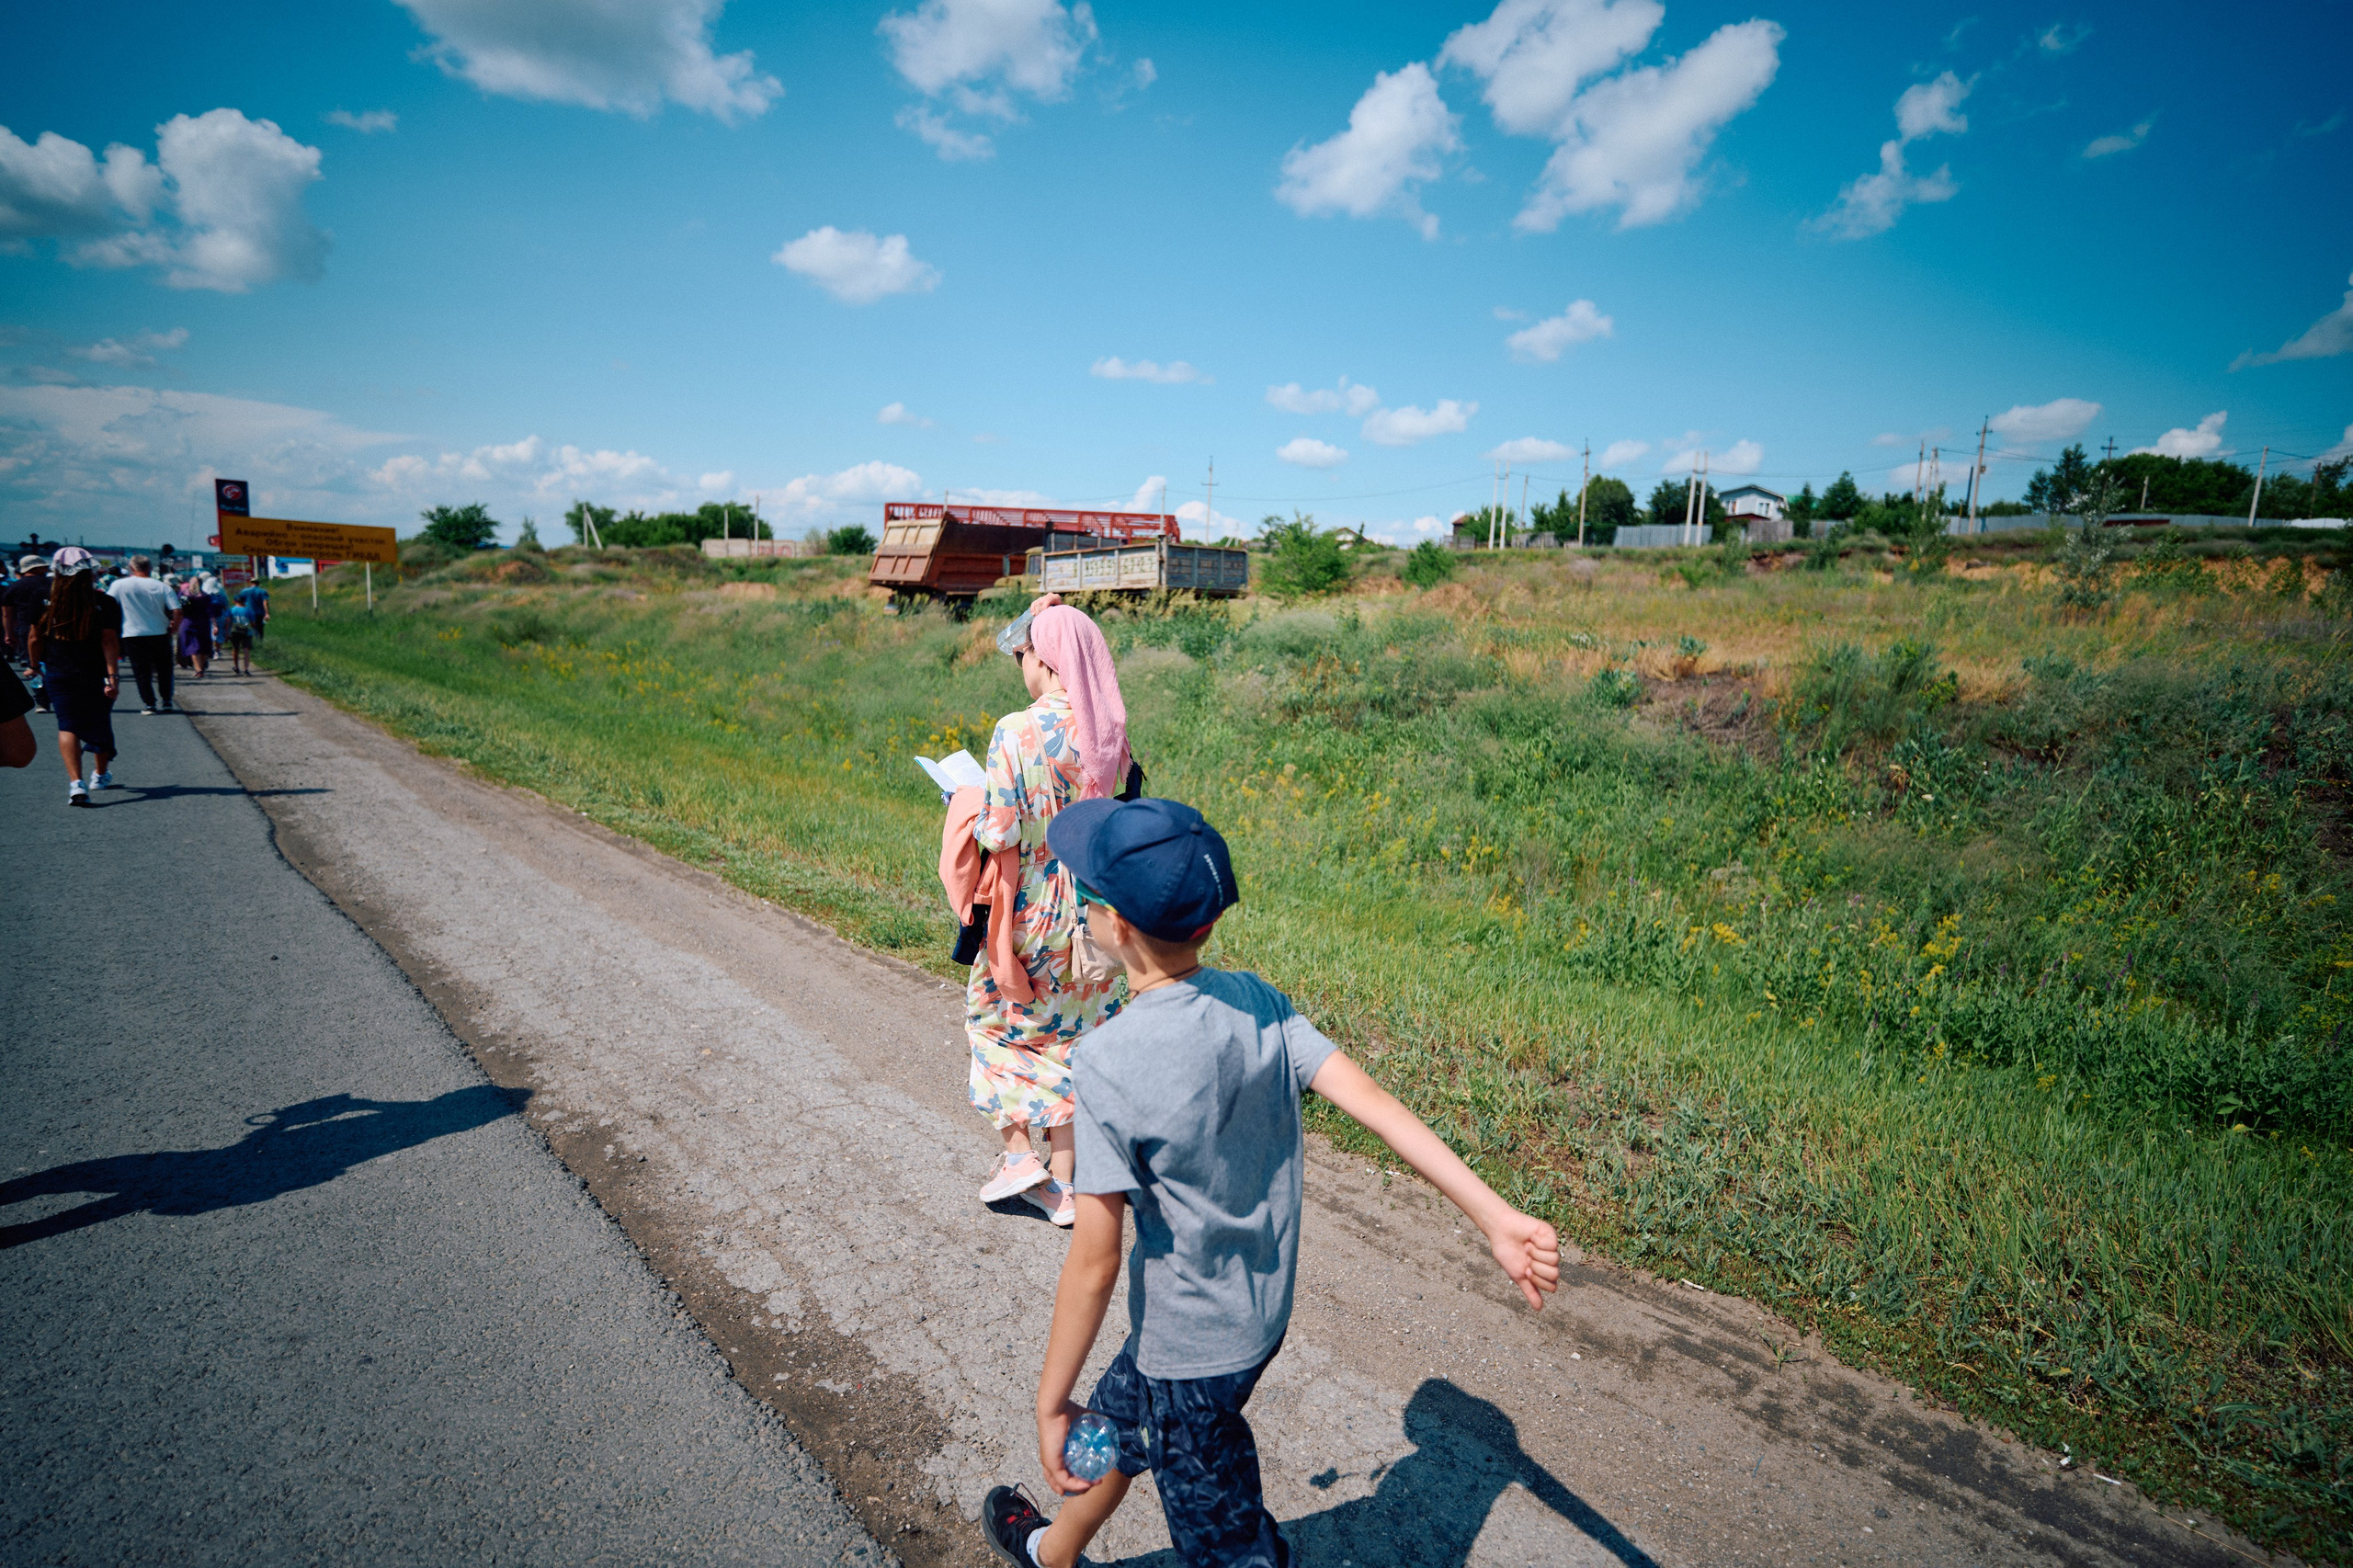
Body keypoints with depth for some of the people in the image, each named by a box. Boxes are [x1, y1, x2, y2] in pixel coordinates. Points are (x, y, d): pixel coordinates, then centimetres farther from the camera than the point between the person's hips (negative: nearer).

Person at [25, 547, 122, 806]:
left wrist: (36, 666, 18)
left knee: (67, 726, 2)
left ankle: (76, 782, -14)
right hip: (94, 675, -1)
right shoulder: (104, 603, -10)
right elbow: (110, 642, -13)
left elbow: (34, 640, 3)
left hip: (58, 675, 1)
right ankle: (100, 775, 33)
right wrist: (112, 676, -12)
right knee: (99, 725, 16)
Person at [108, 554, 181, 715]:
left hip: (133, 635, -1)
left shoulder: (120, 585, -3)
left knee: (142, 671, 6)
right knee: (164, 669, 13)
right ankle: (167, 702, 12)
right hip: (160, 634, 1)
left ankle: (149, 704, 4)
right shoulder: (162, 587, -2)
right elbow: (177, 611, -8)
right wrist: (174, 627, 7)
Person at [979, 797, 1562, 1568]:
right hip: (1261, 1312, 8)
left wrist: (1051, 1400, -11)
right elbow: (1375, 1103, -16)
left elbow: (1095, 1259, -24)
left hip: (1188, 1345, -8)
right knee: (1118, 1420, 32)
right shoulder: (1259, 1003, -11)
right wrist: (1497, 1217, -15)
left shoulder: (1113, 1060, -28)